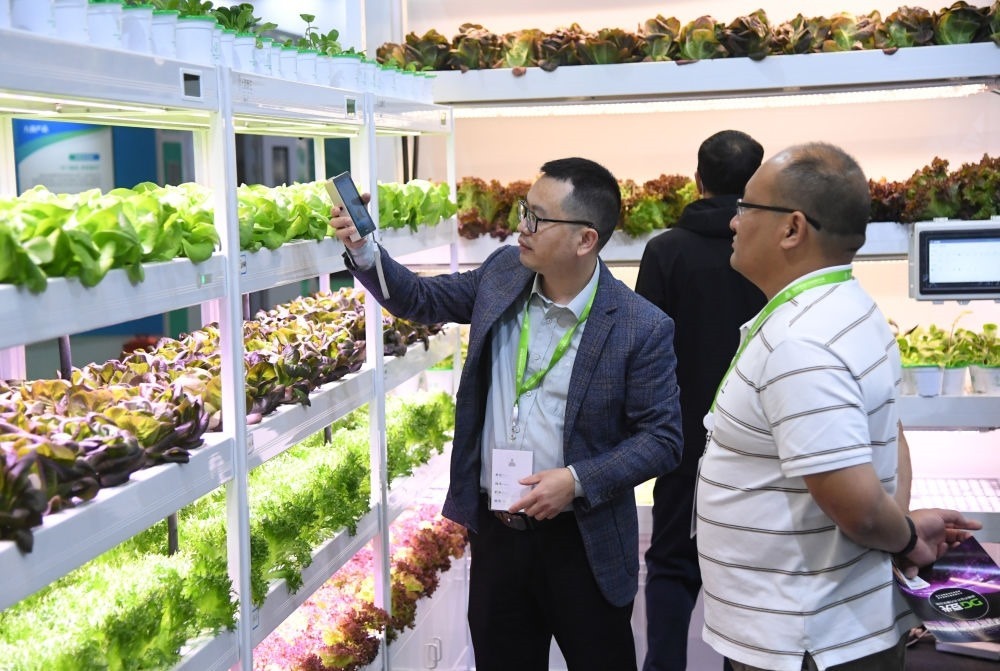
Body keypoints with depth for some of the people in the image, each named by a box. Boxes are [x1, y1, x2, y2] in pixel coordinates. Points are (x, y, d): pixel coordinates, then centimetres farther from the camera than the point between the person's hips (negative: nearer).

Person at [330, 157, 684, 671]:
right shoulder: (503, 273, -2)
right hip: (494, 529, 5)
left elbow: (663, 437, -12)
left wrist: (579, 480, -22)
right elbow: (422, 300, 12)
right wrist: (362, 251, -4)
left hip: (582, 545, -4)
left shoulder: (641, 327, -17)